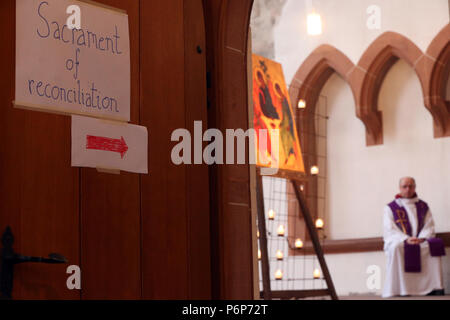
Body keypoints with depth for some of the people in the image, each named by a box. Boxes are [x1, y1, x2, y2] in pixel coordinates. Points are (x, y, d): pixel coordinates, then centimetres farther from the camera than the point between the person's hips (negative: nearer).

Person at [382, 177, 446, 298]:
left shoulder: (423, 206, 15)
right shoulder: (390, 208, 6)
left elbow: (429, 227, 7)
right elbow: (389, 230, -4)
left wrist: (422, 238, -15)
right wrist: (406, 239, -21)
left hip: (421, 241, 2)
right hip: (398, 240, -2)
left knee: (434, 245, -30)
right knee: (396, 247, -38)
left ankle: (434, 288, -31)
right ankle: (399, 289, -39)